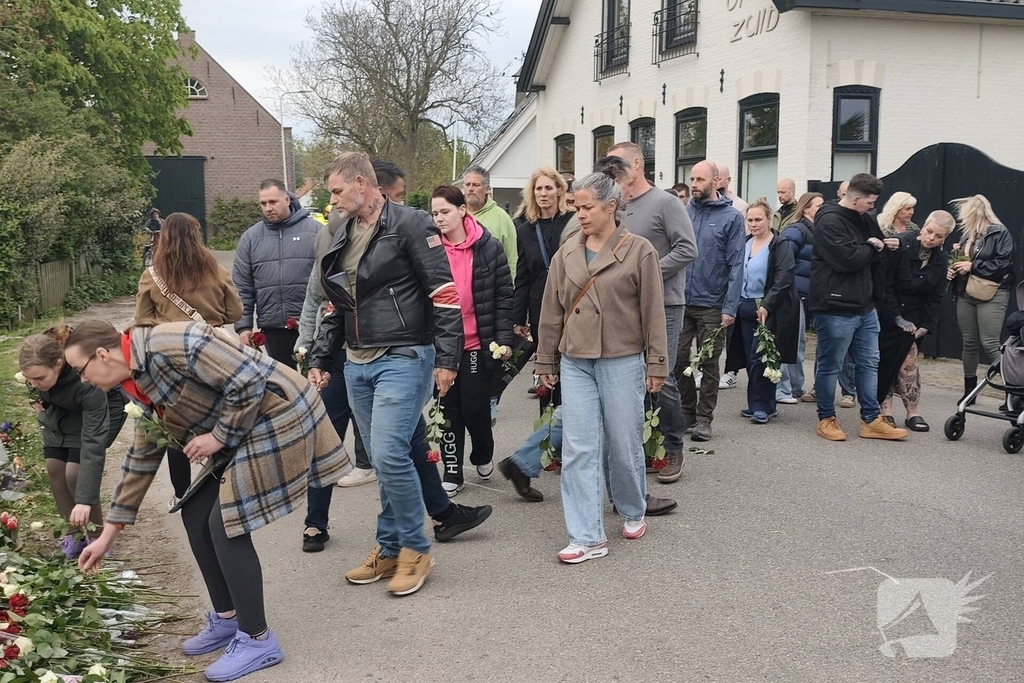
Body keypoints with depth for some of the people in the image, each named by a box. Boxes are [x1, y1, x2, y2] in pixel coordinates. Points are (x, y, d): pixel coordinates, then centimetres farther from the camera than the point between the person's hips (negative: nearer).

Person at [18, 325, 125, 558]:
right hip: (59, 408, 6)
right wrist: (38, 400, -12)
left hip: (102, 410, -6)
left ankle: (95, 535, 4)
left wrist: (85, 499, -44)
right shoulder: (38, 365, -30)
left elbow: (93, 442, -42)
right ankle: (73, 532, 13)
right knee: (54, 468, -2)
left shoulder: (87, 380, -44)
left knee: (74, 472, -15)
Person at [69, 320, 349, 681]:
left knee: (224, 525, -9)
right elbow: (142, 457, 17)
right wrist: (108, 533, 20)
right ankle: (227, 620, 25)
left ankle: (258, 641, 4)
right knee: (195, 516, 10)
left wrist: (218, 437, -14)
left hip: (277, 419, -10)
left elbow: (248, 381, -25)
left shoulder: (169, 345, -21)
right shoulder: (140, 384, 10)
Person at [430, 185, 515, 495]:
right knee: (449, 408, 8)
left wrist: (504, 338, -8)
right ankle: (452, 473, 19)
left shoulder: (487, 247, -4)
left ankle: (483, 455, 32)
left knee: (474, 406, 2)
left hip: (478, 343, -2)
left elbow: (504, 295, -2)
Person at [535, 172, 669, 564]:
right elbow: (552, 311, 12)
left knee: (623, 443, 7)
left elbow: (653, 312, -3)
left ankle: (633, 511, 34)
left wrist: (656, 364, -4)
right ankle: (587, 538, 4)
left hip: (622, 361, -3)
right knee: (578, 448, -2)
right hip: (575, 362, 3)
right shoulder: (567, 253, 8)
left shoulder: (639, 251, -3)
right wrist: (546, 361, 13)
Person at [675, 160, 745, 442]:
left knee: (708, 365, 7)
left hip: (712, 305, -3)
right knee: (679, 359, 6)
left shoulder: (731, 218, -5)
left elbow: (736, 265, -8)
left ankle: (704, 418, 17)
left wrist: (730, 308, -14)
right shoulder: (683, 213, 6)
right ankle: (687, 410, 24)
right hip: (681, 302, 3)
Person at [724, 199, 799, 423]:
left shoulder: (781, 245, -7)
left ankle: (761, 406, 3)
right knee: (751, 359, 8)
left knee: (759, 359, -7)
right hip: (746, 307, 6)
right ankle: (760, 405, 18)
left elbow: (782, 280, -15)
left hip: (769, 310, -6)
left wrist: (766, 305, -22)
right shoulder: (745, 244, 12)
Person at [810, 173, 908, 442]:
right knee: (829, 366, 3)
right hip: (836, 308, -9)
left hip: (865, 307, 9)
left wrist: (875, 248, -3)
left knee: (869, 364, 12)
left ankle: (871, 421, 20)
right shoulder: (829, 221, -15)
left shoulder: (863, 220, 14)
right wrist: (871, 248, -6)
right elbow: (848, 258, -22)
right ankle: (826, 419, 16)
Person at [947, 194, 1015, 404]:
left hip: (991, 296, -7)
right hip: (966, 294, 7)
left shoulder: (1000, 233, -6)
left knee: (990, 344, -12)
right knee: (970, 342, 11)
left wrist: (973, 266, -16)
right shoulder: (967, 234, 15)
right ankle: (969, 390, 21)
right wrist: (953, 269, 6)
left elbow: (1003, 263, -15)